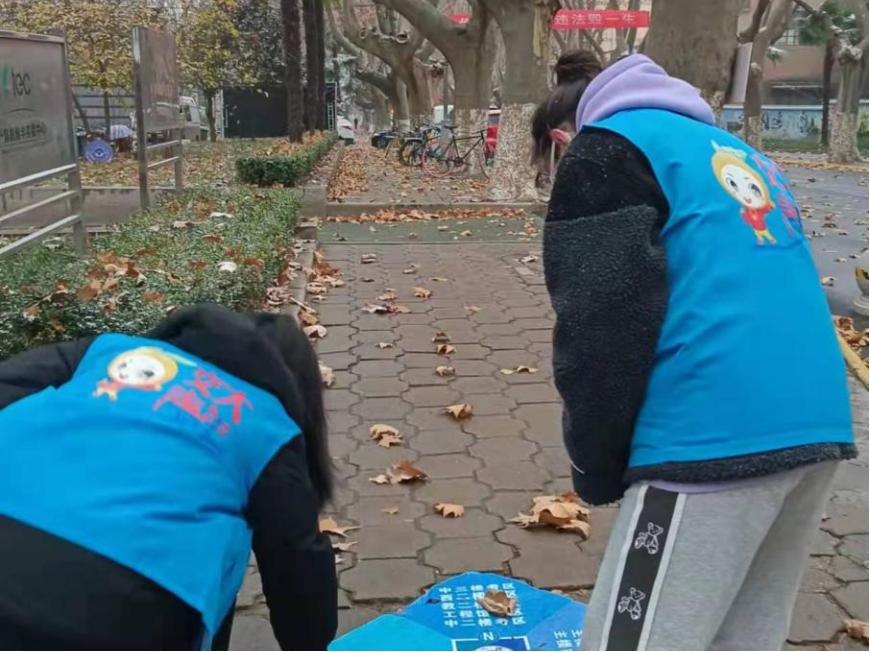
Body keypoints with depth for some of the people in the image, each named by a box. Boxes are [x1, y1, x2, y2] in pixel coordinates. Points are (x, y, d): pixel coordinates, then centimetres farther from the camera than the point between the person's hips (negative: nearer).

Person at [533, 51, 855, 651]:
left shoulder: (606, 147, 5)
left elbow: (599, 326, -7)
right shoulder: (733, 151, 28)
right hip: (817, 424, 9)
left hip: (716, 435, -8)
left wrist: (596, 468, 4)